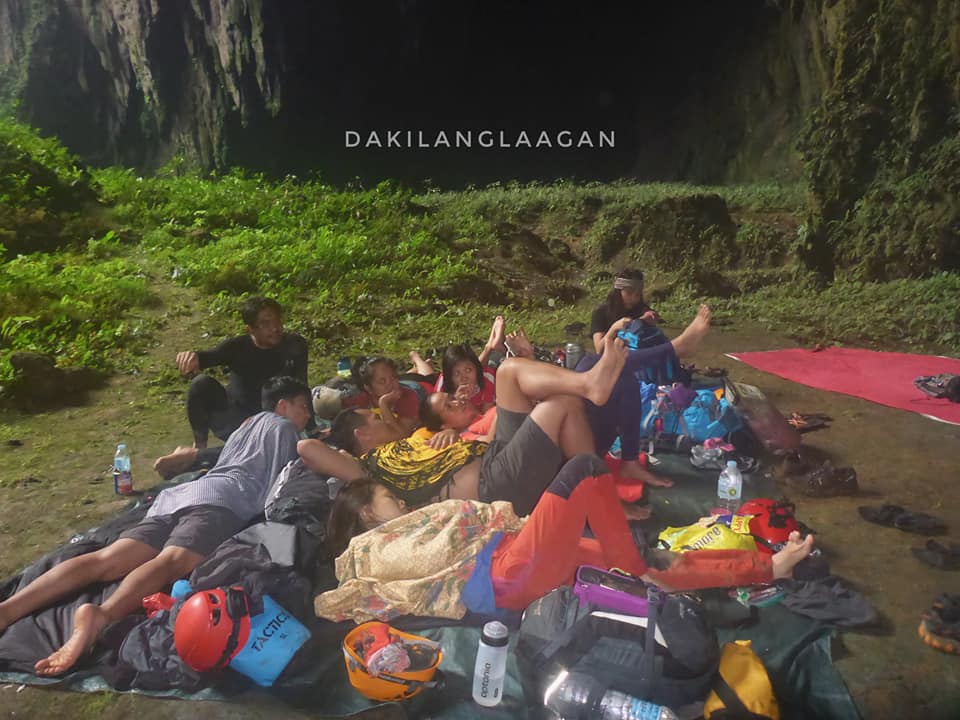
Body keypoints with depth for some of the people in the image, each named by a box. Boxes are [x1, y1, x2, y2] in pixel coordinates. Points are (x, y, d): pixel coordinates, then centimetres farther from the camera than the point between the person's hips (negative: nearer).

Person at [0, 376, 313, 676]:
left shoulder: (246, 426, 39)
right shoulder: (283, 426, 16)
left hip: (181, 495, 7)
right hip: (221, 500, -7)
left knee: (106, 560, -12)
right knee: (170, 562, -32)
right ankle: (101, 615, -59)